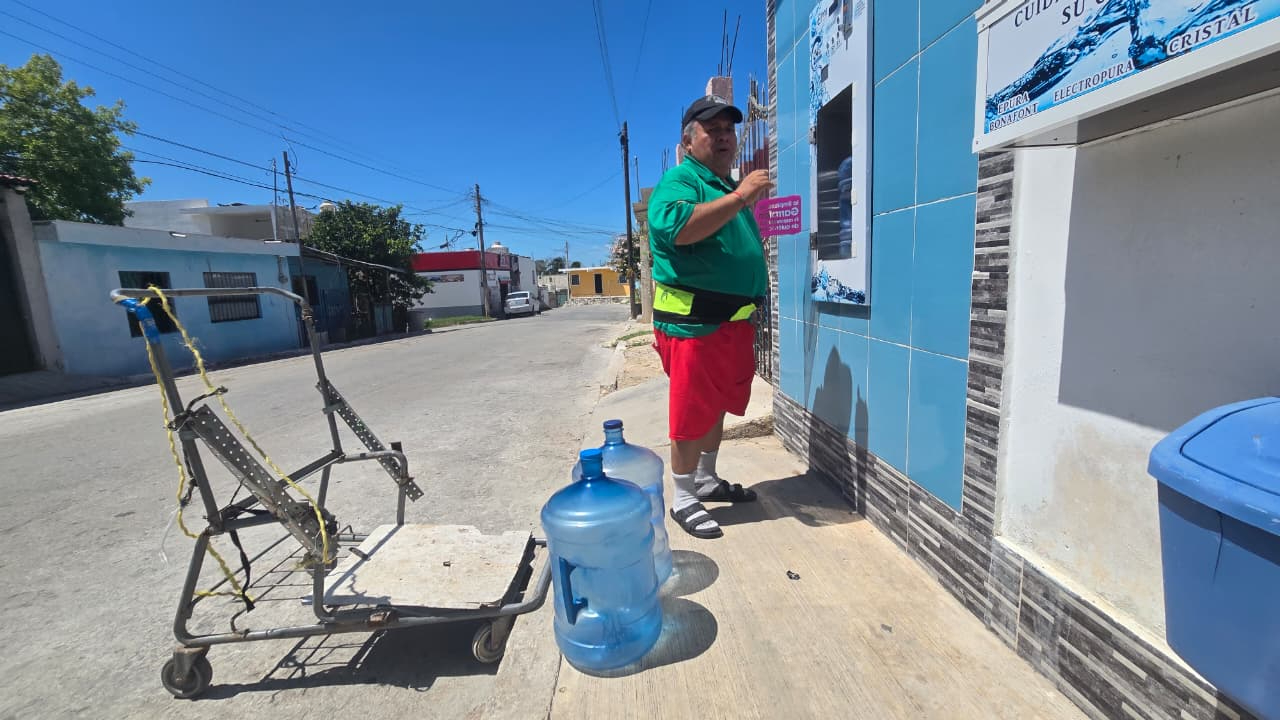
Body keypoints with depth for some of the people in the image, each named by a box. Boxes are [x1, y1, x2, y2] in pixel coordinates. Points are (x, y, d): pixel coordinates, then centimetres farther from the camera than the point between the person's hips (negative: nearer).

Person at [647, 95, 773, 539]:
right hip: (694, 323, -9)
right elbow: (676, 227, -31)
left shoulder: (729, 186, 20)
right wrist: (739, 197, -27)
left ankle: (706, 481, 34)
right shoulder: (679, 181, -8)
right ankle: (683, 499, 16)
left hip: (734, 322, 9)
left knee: (719, 406, 17)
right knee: (692, 413, -1)